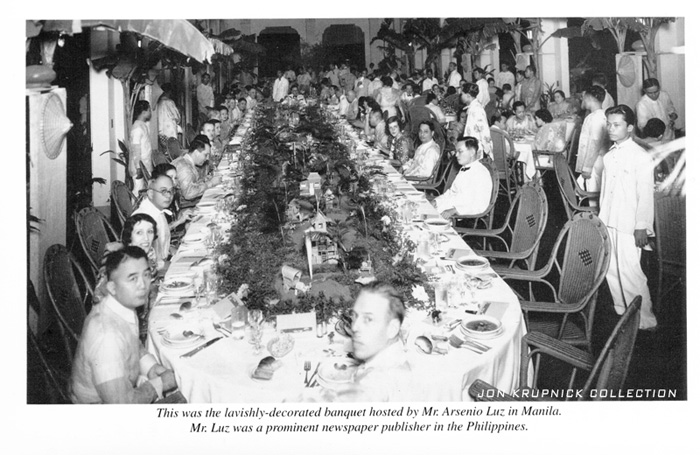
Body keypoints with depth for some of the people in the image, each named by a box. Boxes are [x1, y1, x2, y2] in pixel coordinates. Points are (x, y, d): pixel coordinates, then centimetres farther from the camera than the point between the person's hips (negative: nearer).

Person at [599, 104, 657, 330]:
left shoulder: (640, 157, -13)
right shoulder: (609, 155, 9)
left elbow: (646, 194, -13)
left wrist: (641, 226, -15)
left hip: (629, 225, -7)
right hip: (608, 222, 7)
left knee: (629, 271, -7)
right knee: (611, 269, 12)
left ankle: (644, 319, 6)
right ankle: (622, 311, 27)